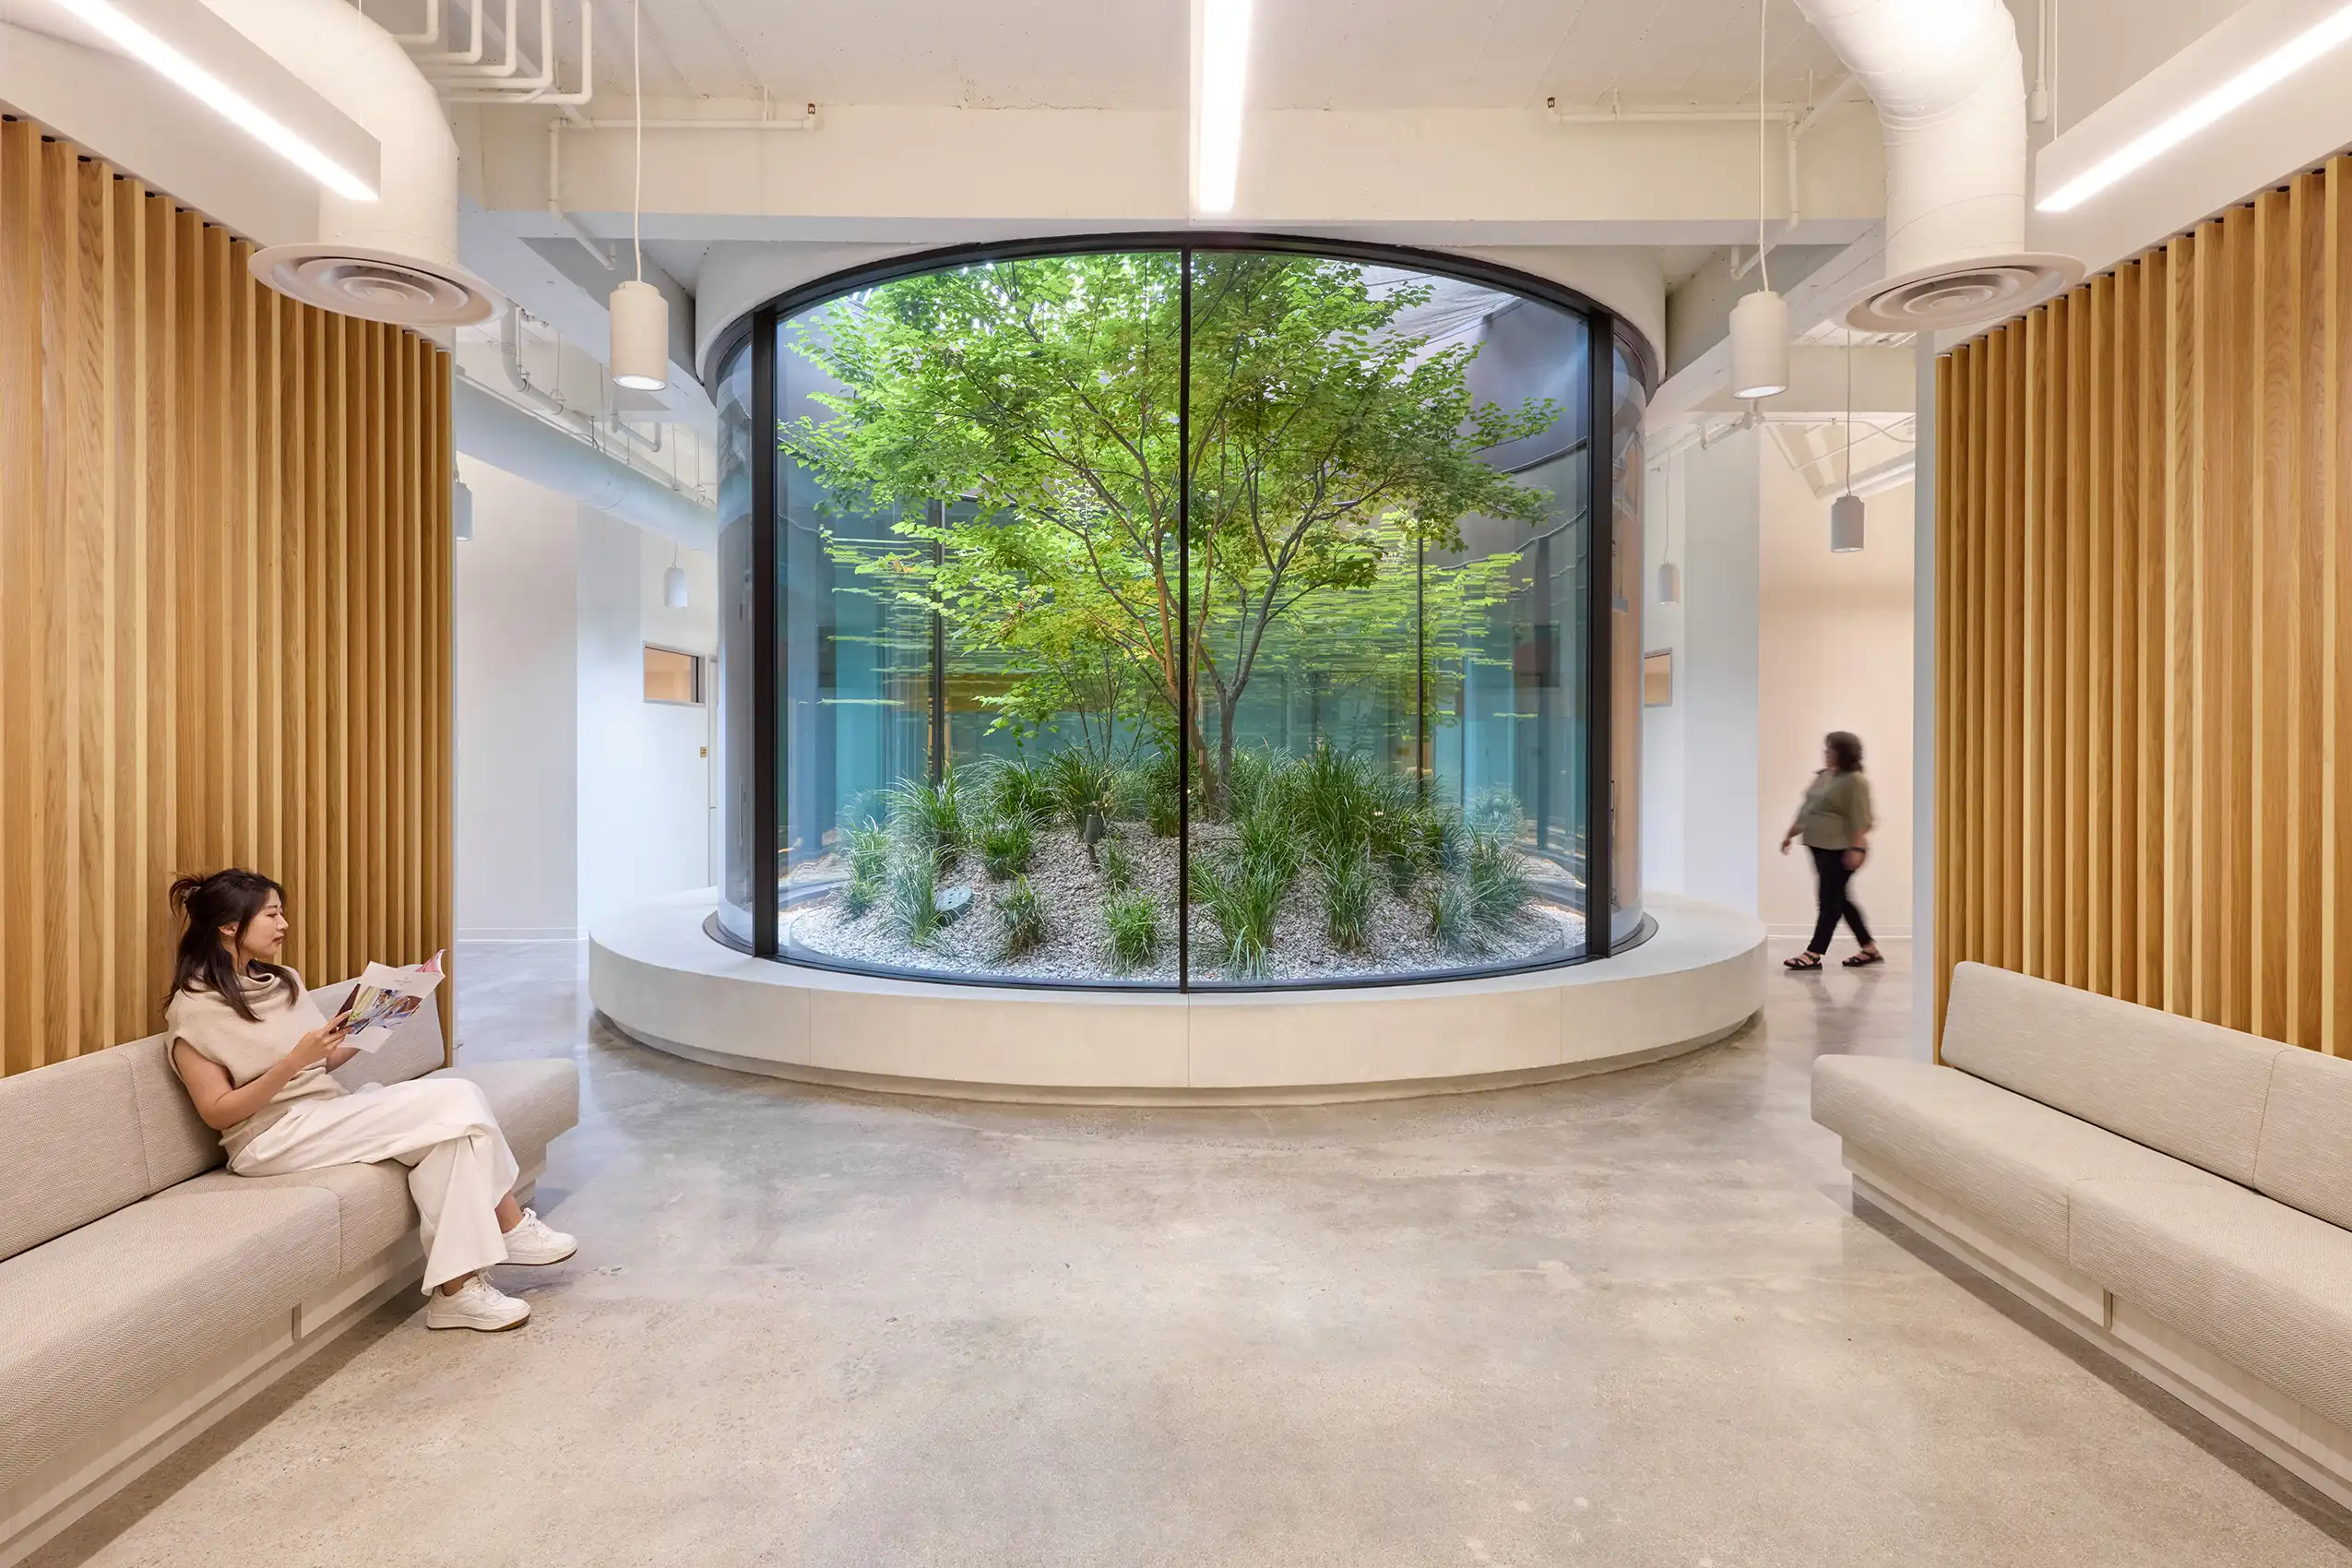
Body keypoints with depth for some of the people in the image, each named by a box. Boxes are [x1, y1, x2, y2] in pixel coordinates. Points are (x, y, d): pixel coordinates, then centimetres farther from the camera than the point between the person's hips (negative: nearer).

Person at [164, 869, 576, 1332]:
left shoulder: (283, 981, 15)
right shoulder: (194, 1008, -7)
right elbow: (217, 1112, -11)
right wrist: (295, 1060, -22)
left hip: (328, 1113, 7)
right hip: (274, 1137, -7)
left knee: (456, 1096, -21)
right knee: (452, 1104, -24)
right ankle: (507, 1226, -11)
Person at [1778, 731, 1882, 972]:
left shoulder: (1855, 781, -12)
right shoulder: (1823, 776, 14)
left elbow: (1860, 819, -19)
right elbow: (1807, 809, 20)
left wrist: (1856, 848, -25)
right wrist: (1790, 834, 21)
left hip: (1841, 850, -9)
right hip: (1821, 847, 9)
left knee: (1830, 901, -6)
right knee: (1839, 899, 13)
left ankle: (1815, 954, -5)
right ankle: (1870, 949, 23)